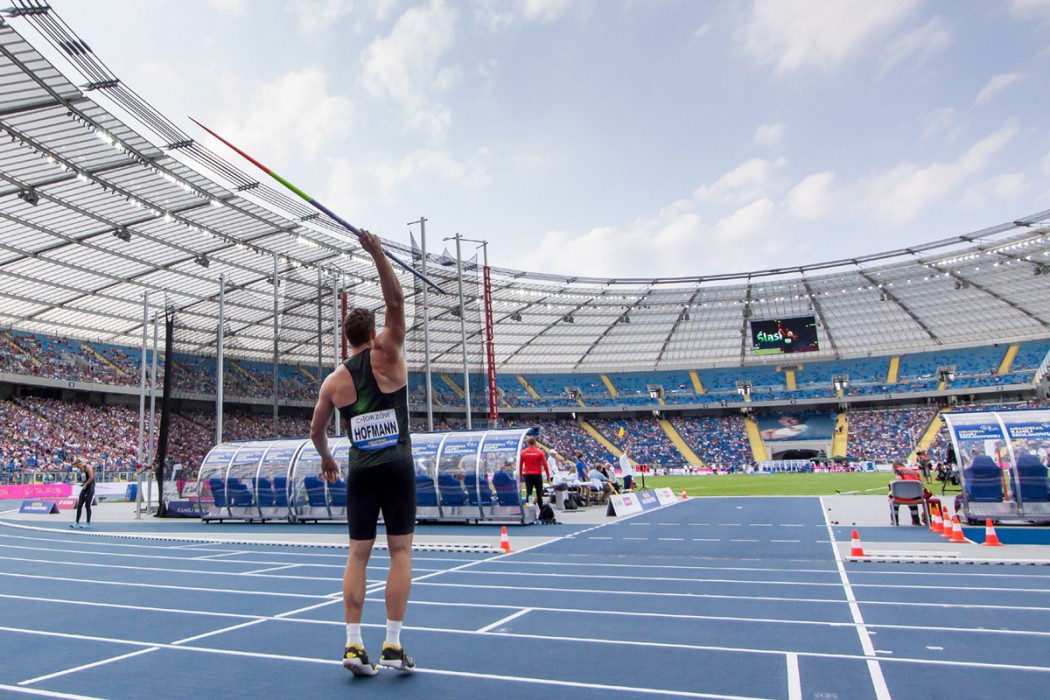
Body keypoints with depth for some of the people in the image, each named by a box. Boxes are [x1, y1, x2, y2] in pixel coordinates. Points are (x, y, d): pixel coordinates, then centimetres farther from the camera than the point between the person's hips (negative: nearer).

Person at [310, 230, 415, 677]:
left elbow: (316, 431, 15)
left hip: (360, 471, 3)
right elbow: (396, 302, -7)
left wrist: (326, 459, 33)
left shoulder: (334, 380, 8)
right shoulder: (386, 356, -2)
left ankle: (353, 645, 8)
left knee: (357, 554, 10)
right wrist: (377, 254, -12)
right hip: (397, 466, -3)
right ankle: (393, 645, 2)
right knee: (400, 552, 2)